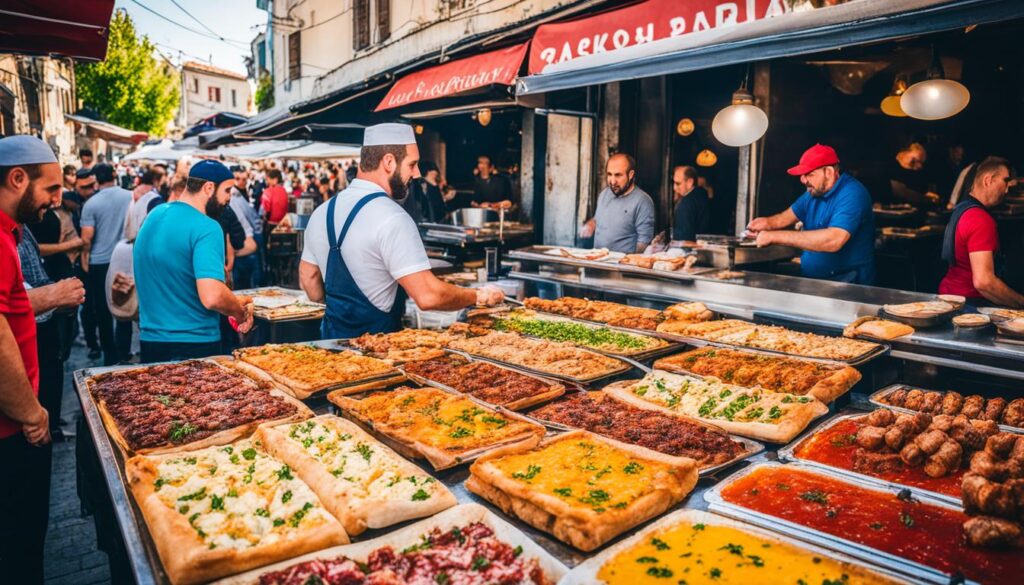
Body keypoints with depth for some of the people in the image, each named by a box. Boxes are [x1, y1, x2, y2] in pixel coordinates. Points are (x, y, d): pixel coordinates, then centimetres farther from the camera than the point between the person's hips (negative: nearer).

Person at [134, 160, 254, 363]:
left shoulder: (154, 215, 8)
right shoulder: (206, 228, -19)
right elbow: (212, 297, -30)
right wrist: (242, 312, -11)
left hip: (149, 339, 8)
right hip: (195, 344, -7)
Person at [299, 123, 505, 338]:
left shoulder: (322, 212, 5)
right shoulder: (391, 218, -20)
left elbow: (308, 278, 14)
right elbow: (428, 296, -25)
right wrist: (479, 296, -10)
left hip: (332, 336, 8)